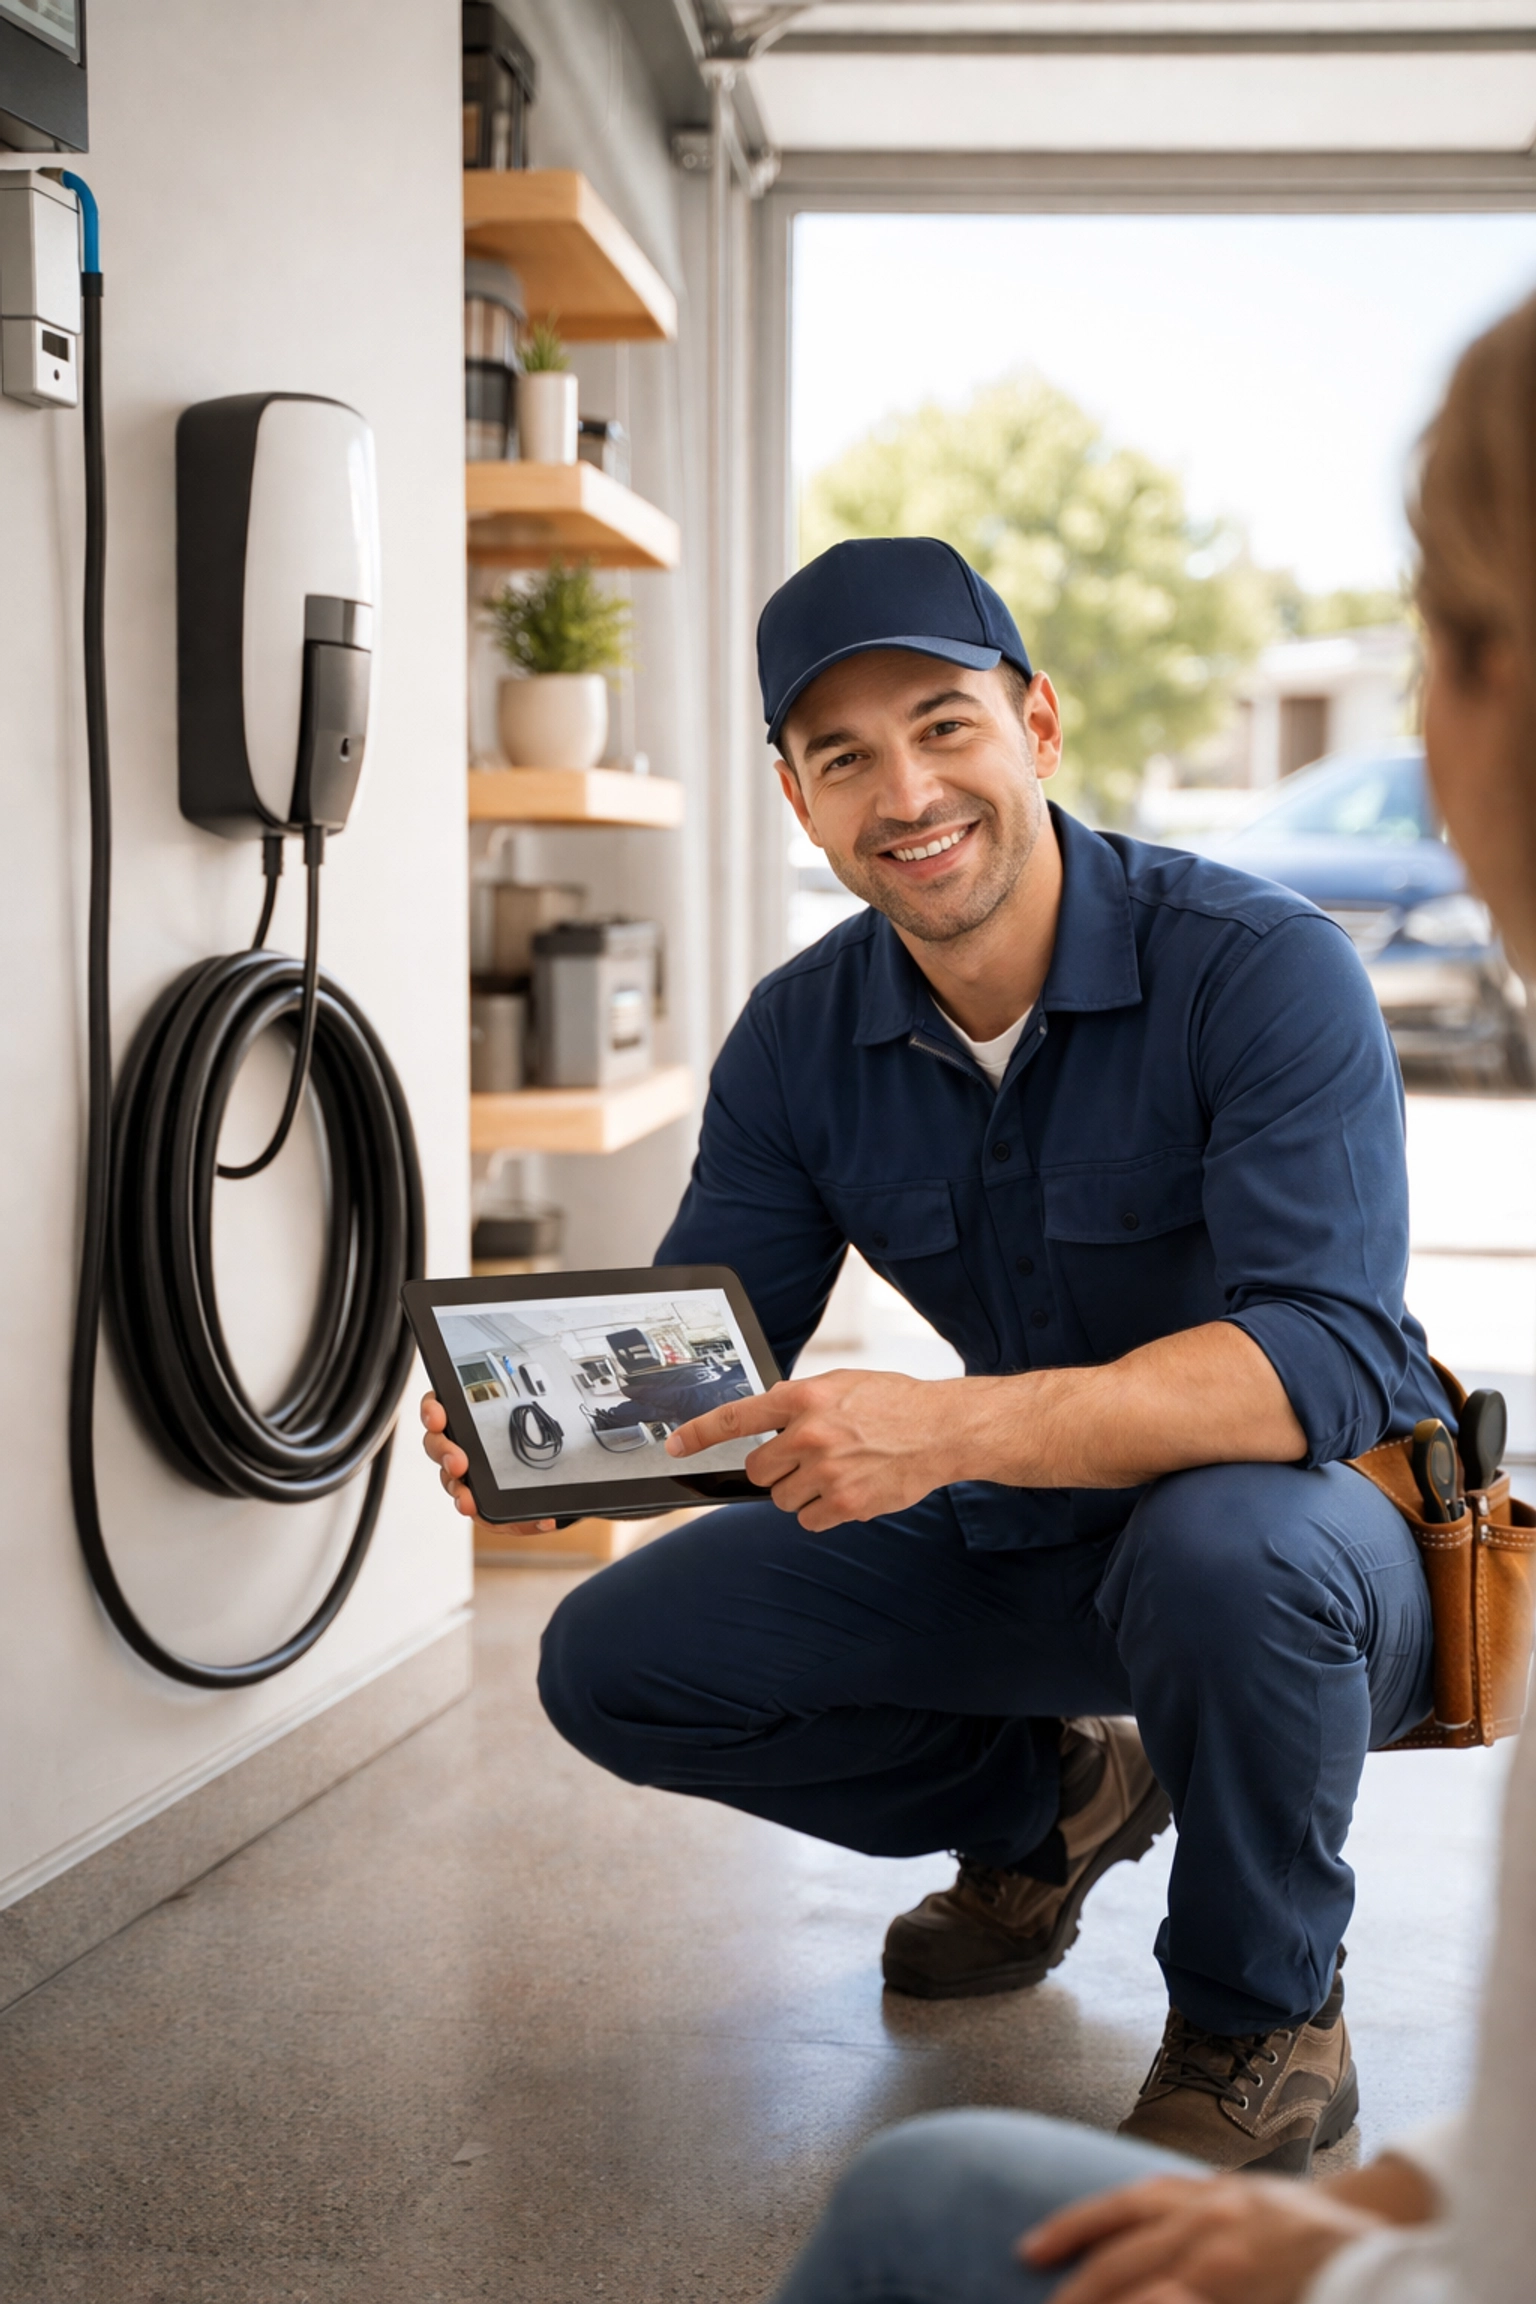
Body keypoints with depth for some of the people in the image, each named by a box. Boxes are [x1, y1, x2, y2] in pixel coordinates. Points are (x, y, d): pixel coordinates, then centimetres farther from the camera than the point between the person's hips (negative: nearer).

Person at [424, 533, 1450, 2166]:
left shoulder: (1258, 969, -23)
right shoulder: (802, 1038, -5)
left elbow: (1326, 1357, -35)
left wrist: (955, 1431, -48)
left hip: (1318, 1540, -5)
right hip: (1015, 1545, 6)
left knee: (1221, 1543, -40)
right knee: (614, 1662, -5)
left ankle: (1265, 2023, -10)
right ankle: (1044, 1803, 19)